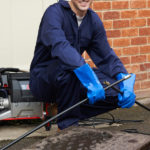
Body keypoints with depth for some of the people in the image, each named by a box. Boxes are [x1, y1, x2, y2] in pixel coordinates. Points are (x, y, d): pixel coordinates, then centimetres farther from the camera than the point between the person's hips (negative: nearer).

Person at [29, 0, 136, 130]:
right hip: (43, 79, -5)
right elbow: (60, 46, -36)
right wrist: (89, 79, -49)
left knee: (118, 89, -16)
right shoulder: (54, 12, -18)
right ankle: (68, 122, -22)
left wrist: (125, 81, -21)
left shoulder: (94, 20, 2)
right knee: (67, 65, -38)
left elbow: (106, 57, -1)